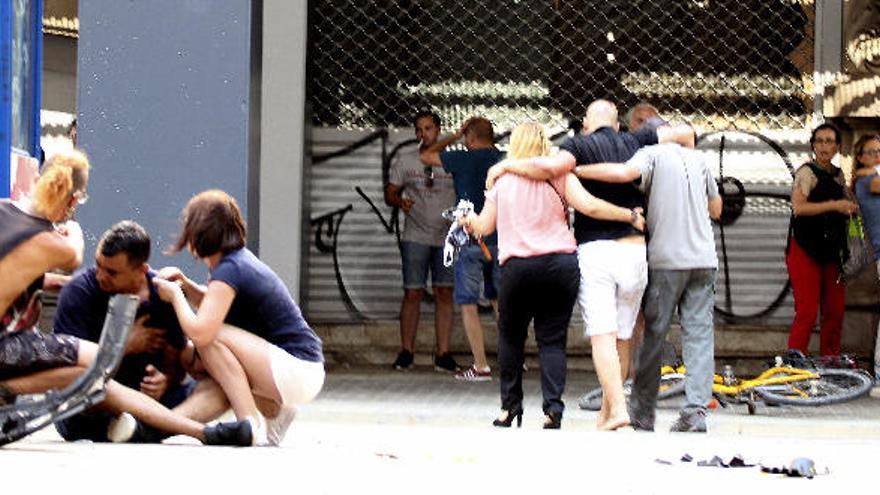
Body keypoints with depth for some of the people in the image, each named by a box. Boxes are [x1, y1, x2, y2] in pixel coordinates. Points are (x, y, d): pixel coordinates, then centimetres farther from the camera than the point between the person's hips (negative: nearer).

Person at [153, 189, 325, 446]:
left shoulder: (229, 270, -18)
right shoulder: (240, 258, 9)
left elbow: (199, 331, -28)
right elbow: (217, 308, 27)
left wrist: (174, 295, -10)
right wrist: (184, 284, 10)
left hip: (298, 372, -9)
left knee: (212, 337, -19)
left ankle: (252, 425, -18)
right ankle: (275, 410, 10)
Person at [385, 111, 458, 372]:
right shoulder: (404, 160, 4)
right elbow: (390, 193, 6)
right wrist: (400, 202, -15)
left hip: (447, 237, 0)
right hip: (415, 237, 0)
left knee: (444, 293, 0)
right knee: (413, 293, -3)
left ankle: (443, 355, 1)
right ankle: (406, 352, 5)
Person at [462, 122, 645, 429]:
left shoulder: (501, 179, 9)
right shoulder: (558, 176, 4)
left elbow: (485, 226, 12)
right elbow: (589, 206, -9)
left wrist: (470, 221, 34)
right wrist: (631, 216, 0)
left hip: (518, 266, 0)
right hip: (562, 263, 0)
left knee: (511, 335, 15)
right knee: (552, 339, 4)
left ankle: (510, 405, 14)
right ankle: (553, 407, -10)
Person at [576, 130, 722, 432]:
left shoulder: (651, 154, -2)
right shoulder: (696, 158, 16)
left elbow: (625, 173, -25)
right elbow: (716, 208, 24)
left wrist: (575, 170, -20)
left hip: (667, 259, -4)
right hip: (704, 259, 4)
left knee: (653, 337, 4)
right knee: (699, 335, 1)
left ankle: (642, 415, 10)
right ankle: (695, 412, -7)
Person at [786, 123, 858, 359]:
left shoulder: (838, 175, 13)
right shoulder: (807, 173, -8)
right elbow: (799, 207, -23)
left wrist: (851, 208, 6)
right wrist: (834, 206, -28)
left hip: (831, 252, 7)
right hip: (805, 251, -7)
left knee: (835, 311, 6)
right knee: (807, 312, -11)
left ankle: (830, 362, 15)